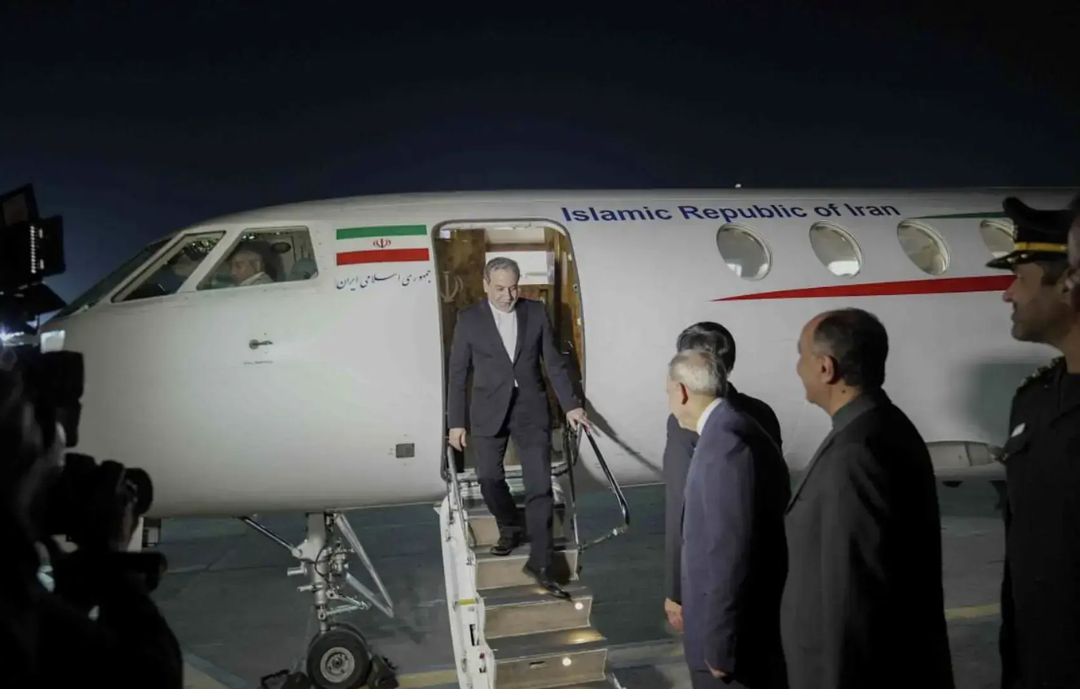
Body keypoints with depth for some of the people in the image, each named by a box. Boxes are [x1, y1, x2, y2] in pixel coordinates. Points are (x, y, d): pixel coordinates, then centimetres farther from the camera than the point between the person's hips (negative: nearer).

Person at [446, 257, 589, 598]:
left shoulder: (536, 312, 1)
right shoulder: (469, 318, -2)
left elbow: (554, 362, 5)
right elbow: (457, 373, 0)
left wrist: (570, 405, 0)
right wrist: (456, 422, -2)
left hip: (531, 408, 1)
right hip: (489, 410, 0)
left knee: (539, 485, -3)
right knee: (488, 477, -5)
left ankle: (540, 562, 4)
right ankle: (509, 527, 25)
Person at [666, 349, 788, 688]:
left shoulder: (725, 442, -24)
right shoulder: (730, 430, 8)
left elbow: (731, 552, -26)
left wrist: (719, 645, -21)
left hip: (736, 631, -9)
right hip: (744, 619, 9)